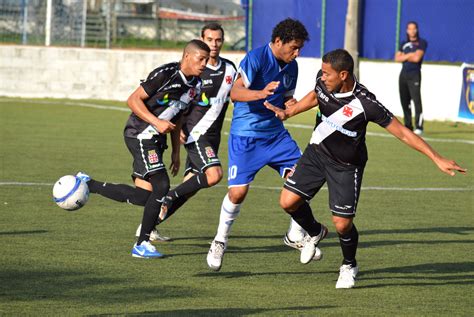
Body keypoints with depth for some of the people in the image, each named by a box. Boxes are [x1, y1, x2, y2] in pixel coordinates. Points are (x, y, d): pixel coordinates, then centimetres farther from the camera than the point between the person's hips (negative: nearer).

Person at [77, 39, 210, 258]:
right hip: (140, 135, -9)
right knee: (161, 185, -16)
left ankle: (87, 184, 16)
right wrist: (156, 122, -25)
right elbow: (133, 100, -16)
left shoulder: (195, 85, 9)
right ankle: (142, 244, -5)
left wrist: (176, 152, 19)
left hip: (156, 141, 9)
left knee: (142, 196, 2)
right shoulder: (166, 74, -16)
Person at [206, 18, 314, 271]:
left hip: (276, 134, 6)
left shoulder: (291, 67, 7)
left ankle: (296, 235, 10)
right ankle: (220, 241, 13)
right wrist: (260, 94, -45)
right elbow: (235, 93, -26)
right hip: (246, 136, -6)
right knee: (238, 192, -10)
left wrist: (289, 106, -5)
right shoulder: (256, 58, -16)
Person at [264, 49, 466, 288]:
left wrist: (437, 159, -26)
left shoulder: (364, 104, -31)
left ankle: (349, 266, 26)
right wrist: (287, 113, 3)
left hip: (346, 166, -5)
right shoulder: (323, 81, -15)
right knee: (288, 201, -5)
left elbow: (402, 133, -24)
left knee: (342, 224, -7)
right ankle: (314, 232, 29)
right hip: (317, 152, 5)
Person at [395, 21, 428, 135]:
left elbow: (417, 58, -12)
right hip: (403, 74, 6)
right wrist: (409, 55, -6)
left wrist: (404, 57, 0)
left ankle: (419, 127, -21)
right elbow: (397, 58, 6)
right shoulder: (404, 44, 18)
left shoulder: (421, 43, 0)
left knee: (416, 100, -16)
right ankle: (408, 126, 15)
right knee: (404, 101, 7)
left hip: (414, 75, -6)